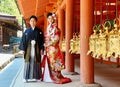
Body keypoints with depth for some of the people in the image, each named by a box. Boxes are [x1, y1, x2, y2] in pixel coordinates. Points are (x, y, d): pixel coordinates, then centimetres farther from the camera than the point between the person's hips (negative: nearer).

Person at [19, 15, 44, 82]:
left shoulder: (39, 31, 7)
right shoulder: (27, 31, 8)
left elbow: (42, 41, 5)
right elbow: (23, 40, 5)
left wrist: (41, 49, -4)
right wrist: (22, 49, -3)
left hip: (36, 49, 0)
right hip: (28, 49, 0)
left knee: (36, 63, 0)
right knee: (28, 63, -2)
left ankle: (36, 77, 7)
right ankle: (27, 77, 2)